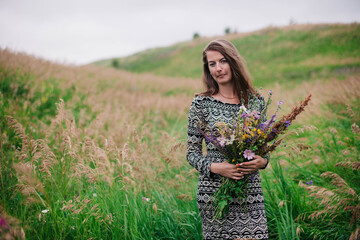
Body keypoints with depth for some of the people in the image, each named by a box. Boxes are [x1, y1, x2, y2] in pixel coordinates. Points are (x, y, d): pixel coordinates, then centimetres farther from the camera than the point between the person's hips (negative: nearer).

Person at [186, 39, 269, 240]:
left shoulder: (256, 101, 6)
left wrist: (262, 161, -7)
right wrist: (215, 167, -16)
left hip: (251, 192, 2)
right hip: (214, 192, -2)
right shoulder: (202, 103, -1)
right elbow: (192, 153, 1)